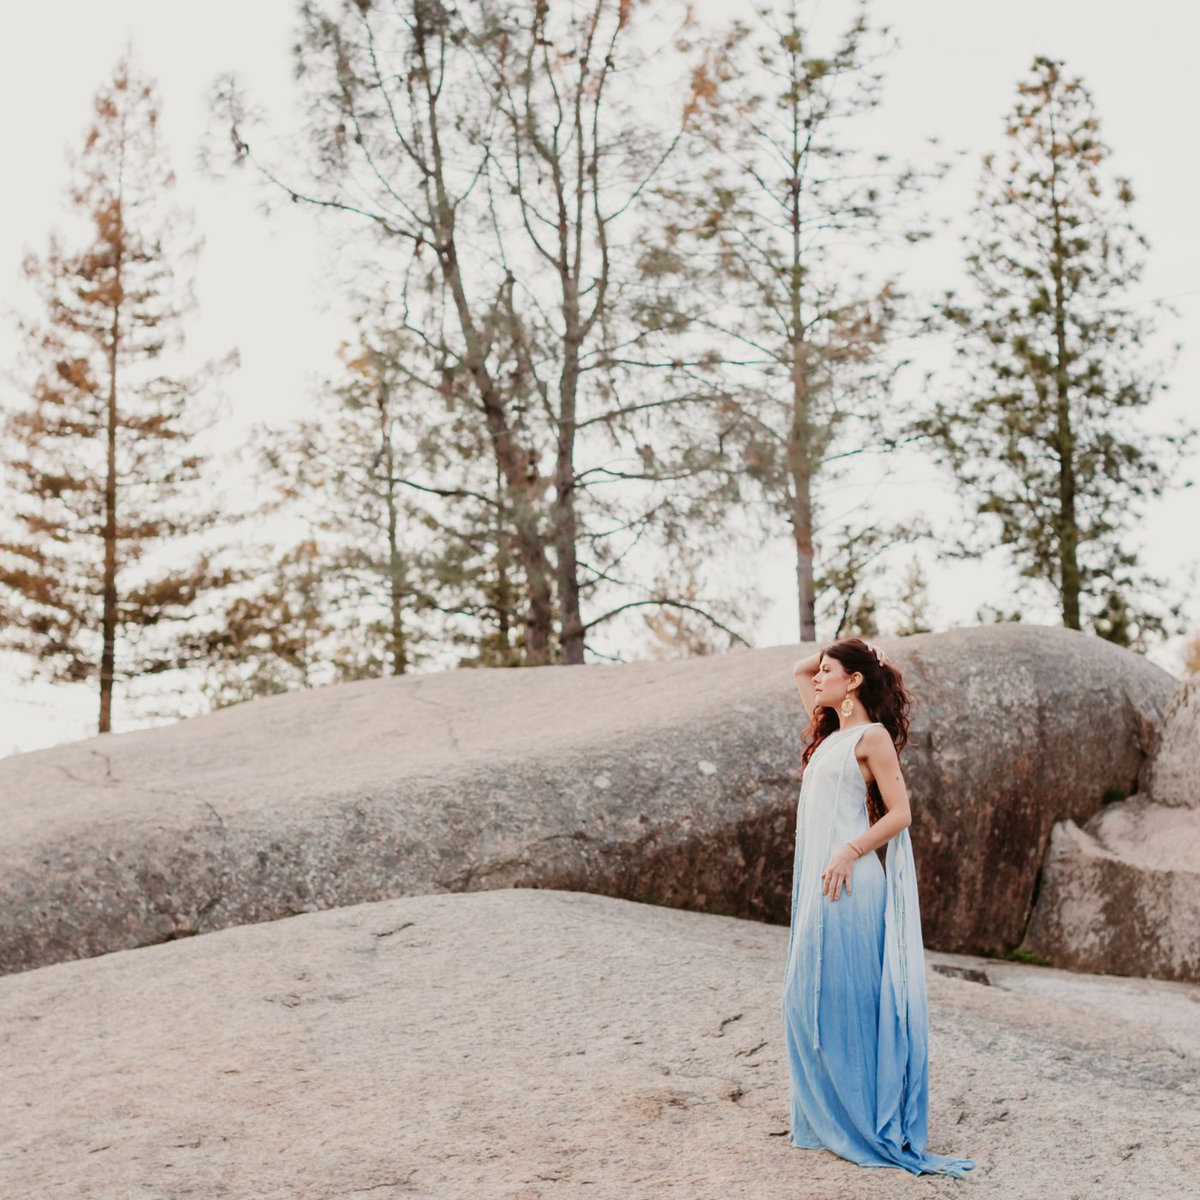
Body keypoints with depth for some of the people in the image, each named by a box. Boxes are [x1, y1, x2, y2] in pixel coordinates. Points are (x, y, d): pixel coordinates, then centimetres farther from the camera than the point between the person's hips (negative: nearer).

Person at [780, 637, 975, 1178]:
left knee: (845, 1000, -4)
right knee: (808, 1002, 10)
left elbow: (900, 813, -10)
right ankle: (826, 1118, 17)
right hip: (816, 879, 9)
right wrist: (847, 647, 17)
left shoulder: (872, 736, -6)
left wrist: (850, 852, -20)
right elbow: (798, 670, 29)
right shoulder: (831, 732, 17)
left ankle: (866, 1124, 5)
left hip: (848, 881, -8)